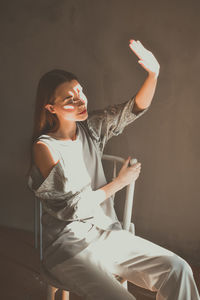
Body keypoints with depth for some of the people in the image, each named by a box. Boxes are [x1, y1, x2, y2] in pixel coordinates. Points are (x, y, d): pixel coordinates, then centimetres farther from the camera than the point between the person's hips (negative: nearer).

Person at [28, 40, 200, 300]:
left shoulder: (90, 127, 4)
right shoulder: (45, 147, -13)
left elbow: (134, 108, 2)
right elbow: (73, 207, -15)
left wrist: (153, 74, -16)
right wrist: (120, 182, -7)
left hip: (107, 232, 6)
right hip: (70, 245, -5)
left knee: (177, 269, -10)